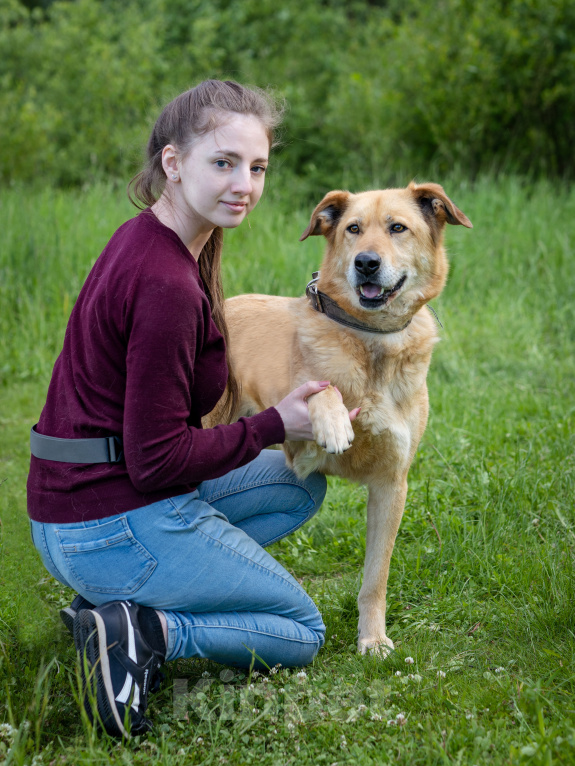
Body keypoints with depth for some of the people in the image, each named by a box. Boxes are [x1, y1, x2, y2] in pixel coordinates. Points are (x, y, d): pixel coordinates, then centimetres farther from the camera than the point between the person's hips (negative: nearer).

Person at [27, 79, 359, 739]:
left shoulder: (145, 238, 6)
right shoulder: (166, 284, -24)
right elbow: (157, 460, -21)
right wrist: (272, 426, -9)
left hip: (68, 510, 9)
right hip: (118, 524, -8)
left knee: (301, 486, 24)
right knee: (302, 633, 9)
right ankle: (145, 630, -10)